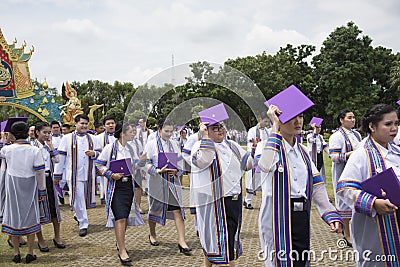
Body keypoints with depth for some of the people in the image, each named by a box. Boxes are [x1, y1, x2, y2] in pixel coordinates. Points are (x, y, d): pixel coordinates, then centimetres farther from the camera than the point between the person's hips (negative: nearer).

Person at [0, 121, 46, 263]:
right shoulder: (34, 150, -9)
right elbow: (40, 172, -10)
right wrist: (42, 190, -1)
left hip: (13, 188, 1)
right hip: (30, 188, 0)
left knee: (14, 216, 10)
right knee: (30, 217, 9)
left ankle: (16, 253, 16)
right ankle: (30, 253, 14)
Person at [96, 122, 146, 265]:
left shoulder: (131, 148, 10)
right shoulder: (110, 147, -7)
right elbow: (99, 164, -4)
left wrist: (142, 161, -7)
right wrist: (111, 174, -15)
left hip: (129, 184, 6)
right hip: (116, 185, -6)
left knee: (126, 217, 12)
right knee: (120, 217, -11)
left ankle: (120, 243, 31)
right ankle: (122, 251, -8)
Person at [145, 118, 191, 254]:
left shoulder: (174, 144, 10)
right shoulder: (151, 144, -2)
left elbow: (180, 161, 12)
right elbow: (147, 163, -6)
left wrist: (176, 170, -8)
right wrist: (158, 170, -22)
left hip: (173, 181, 3)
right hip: (157, 182, -2)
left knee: (177, 210, -5)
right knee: (155, 209, 10)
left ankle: (181, 241, -4)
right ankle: (152, 235, 34)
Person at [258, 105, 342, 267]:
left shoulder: (302, 151, 12)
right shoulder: (270, 145, -8)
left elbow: (317, 187, 8)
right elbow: (265, 165, -33)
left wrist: (331, 215, -5)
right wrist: (275, 127, -25)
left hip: (302, 218, 6)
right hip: (278, 219, -6)